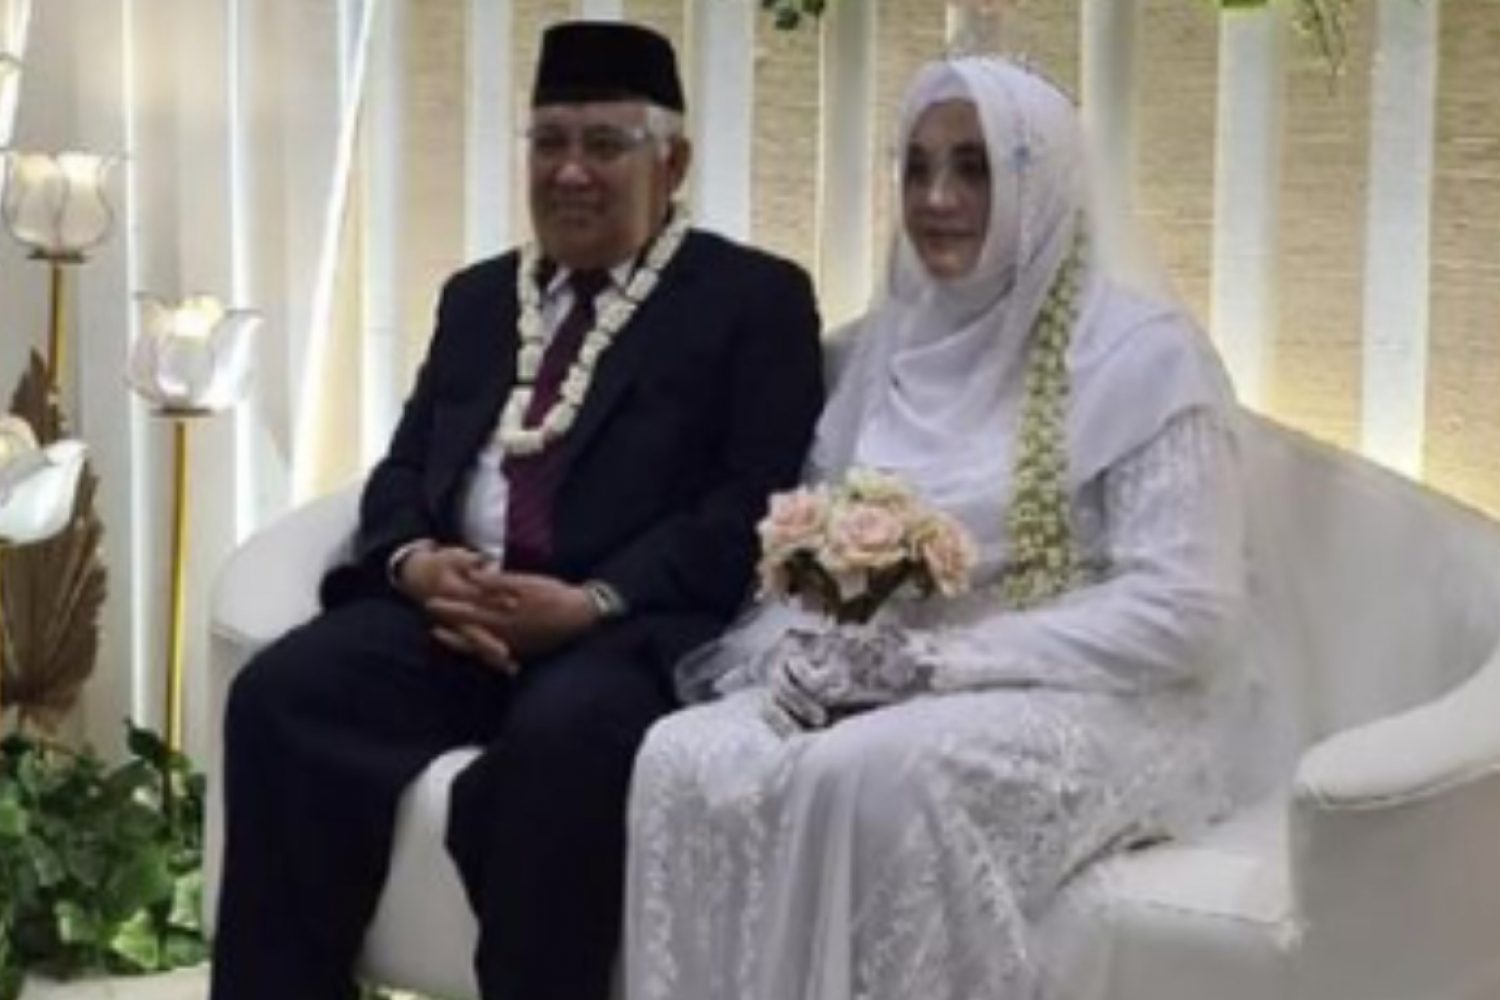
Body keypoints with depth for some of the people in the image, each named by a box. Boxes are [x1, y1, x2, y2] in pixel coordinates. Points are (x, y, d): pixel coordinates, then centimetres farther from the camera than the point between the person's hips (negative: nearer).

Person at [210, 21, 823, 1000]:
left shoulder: (754, 297, 6)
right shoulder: (478, 296, 24)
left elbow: (757, 500, -5)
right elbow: (404, 466, 19)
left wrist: (593, 601, -19)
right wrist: (415, 560, -6)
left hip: (635, 624, -5)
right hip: (453, 607, 5)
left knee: (562, 732, -38)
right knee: (280, 691, -22)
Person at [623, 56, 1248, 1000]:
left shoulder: (1144, 352, -4)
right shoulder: (887, 340, 15)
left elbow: (1184, 611, -13)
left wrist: (940, 662, -18)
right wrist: (806, 647, -10)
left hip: (1089, 708, -5)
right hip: (887, 694, 5)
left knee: (877, 777, -36)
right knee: (684, 759, -25)